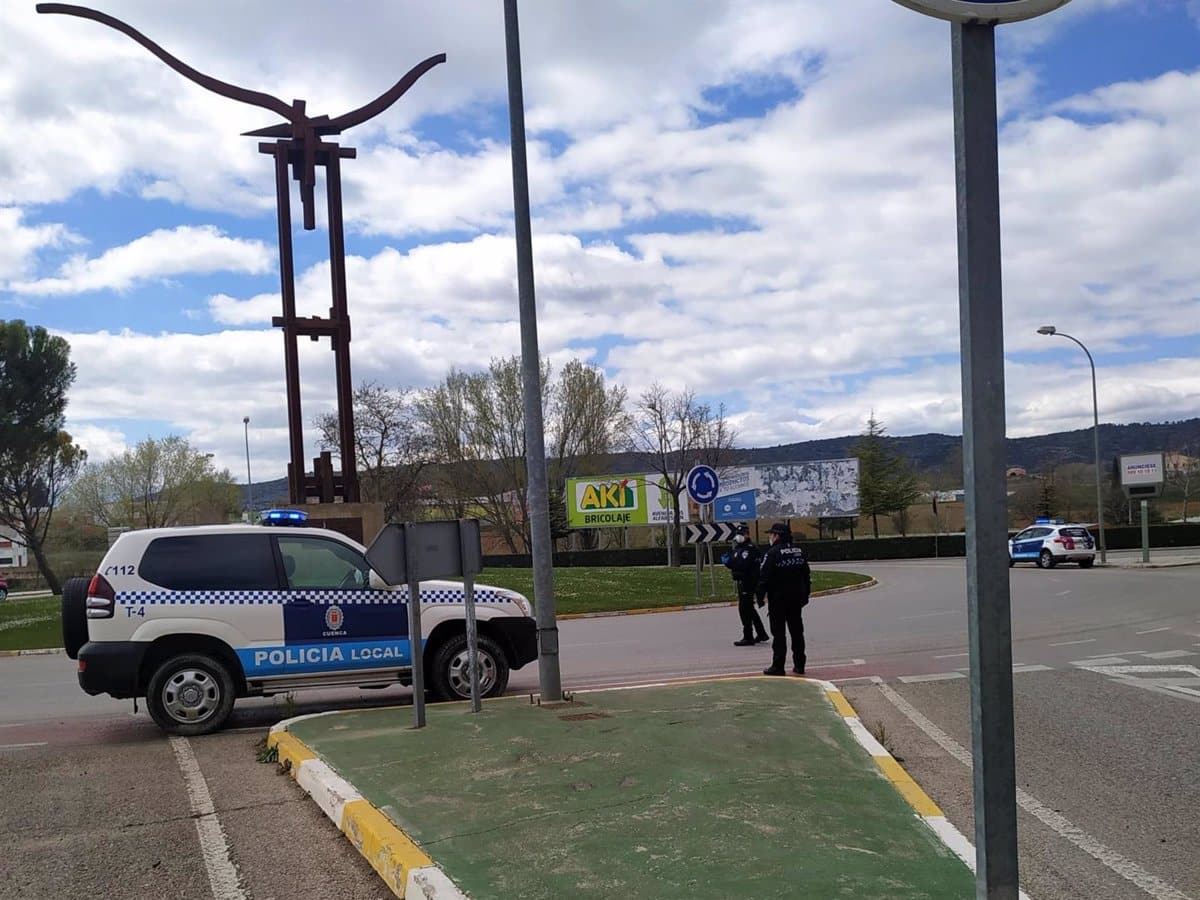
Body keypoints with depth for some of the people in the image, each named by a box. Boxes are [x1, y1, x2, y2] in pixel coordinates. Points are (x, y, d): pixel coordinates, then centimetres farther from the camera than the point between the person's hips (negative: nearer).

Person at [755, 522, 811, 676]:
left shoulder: (772, 553, -13)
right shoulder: (799, 552, 9)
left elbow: (764, 577, -16)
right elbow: (807, 576, 14)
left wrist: (759, 595, -8)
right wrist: (805, 596, 20)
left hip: (778, 599, -6)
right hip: (797, 598, 6)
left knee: (779, 633, -2)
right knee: (797, 631, 12)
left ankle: (778, 666, -1)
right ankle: (799, 665, 16)